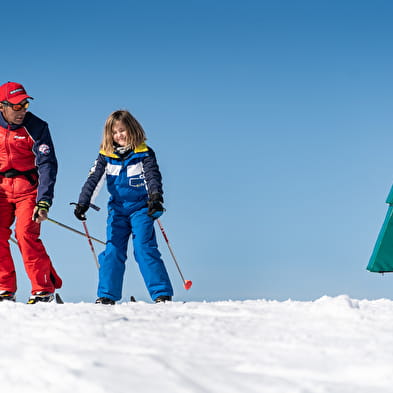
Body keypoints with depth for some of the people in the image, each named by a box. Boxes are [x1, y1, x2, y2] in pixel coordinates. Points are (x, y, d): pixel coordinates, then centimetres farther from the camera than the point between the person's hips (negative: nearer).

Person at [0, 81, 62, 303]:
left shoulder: (36, 127, -11)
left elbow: (47, 164, -15)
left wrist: (44, 201, -24)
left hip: (28, 187, -4)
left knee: (26, 233, -19)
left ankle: (44, 289, -11)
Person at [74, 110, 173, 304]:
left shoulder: (144, 153, -3)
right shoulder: (106, 156, 4)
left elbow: (153, 177, -11)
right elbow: (93, 180, 0)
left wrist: (156, 199, -29)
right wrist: (82, 204, -11)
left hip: (141, 208, -3)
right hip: (117, 209, 3)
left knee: (144, 249, -13)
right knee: (113, 251, -4)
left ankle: (162, 294, -13)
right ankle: (107, 295, 2)